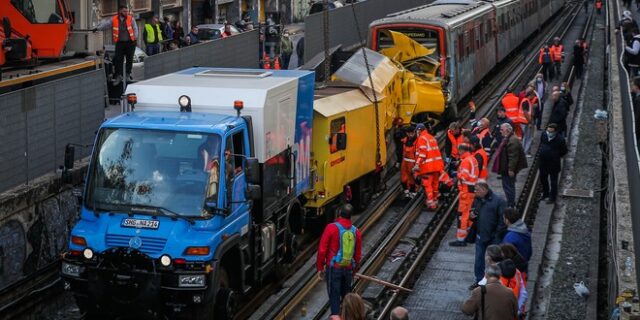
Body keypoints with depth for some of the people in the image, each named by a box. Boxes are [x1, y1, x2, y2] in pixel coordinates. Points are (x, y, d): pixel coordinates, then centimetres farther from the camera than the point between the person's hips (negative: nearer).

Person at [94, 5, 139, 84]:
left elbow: (135, 29, 0)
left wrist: (135, 38, -5)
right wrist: (98, 28, -13)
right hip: (119, 43, 0)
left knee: (129, 59, 7)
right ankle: (118, 76, 2)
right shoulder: (114, 19, -1)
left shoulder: (131, 19, -2)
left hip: (130, 43, 0)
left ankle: (128, 74, 21)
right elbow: (105, 24, -2)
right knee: (118, 60, -3)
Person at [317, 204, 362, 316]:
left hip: (334, 268, -4)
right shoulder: (356, 231, 2)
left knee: (334, 296, -1)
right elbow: (358, 255, 9)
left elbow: (322, 250, -10)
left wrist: (320, 268, 1)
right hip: (348, 268, 4)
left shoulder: (331, 228, -10)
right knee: (346, 295, 19)